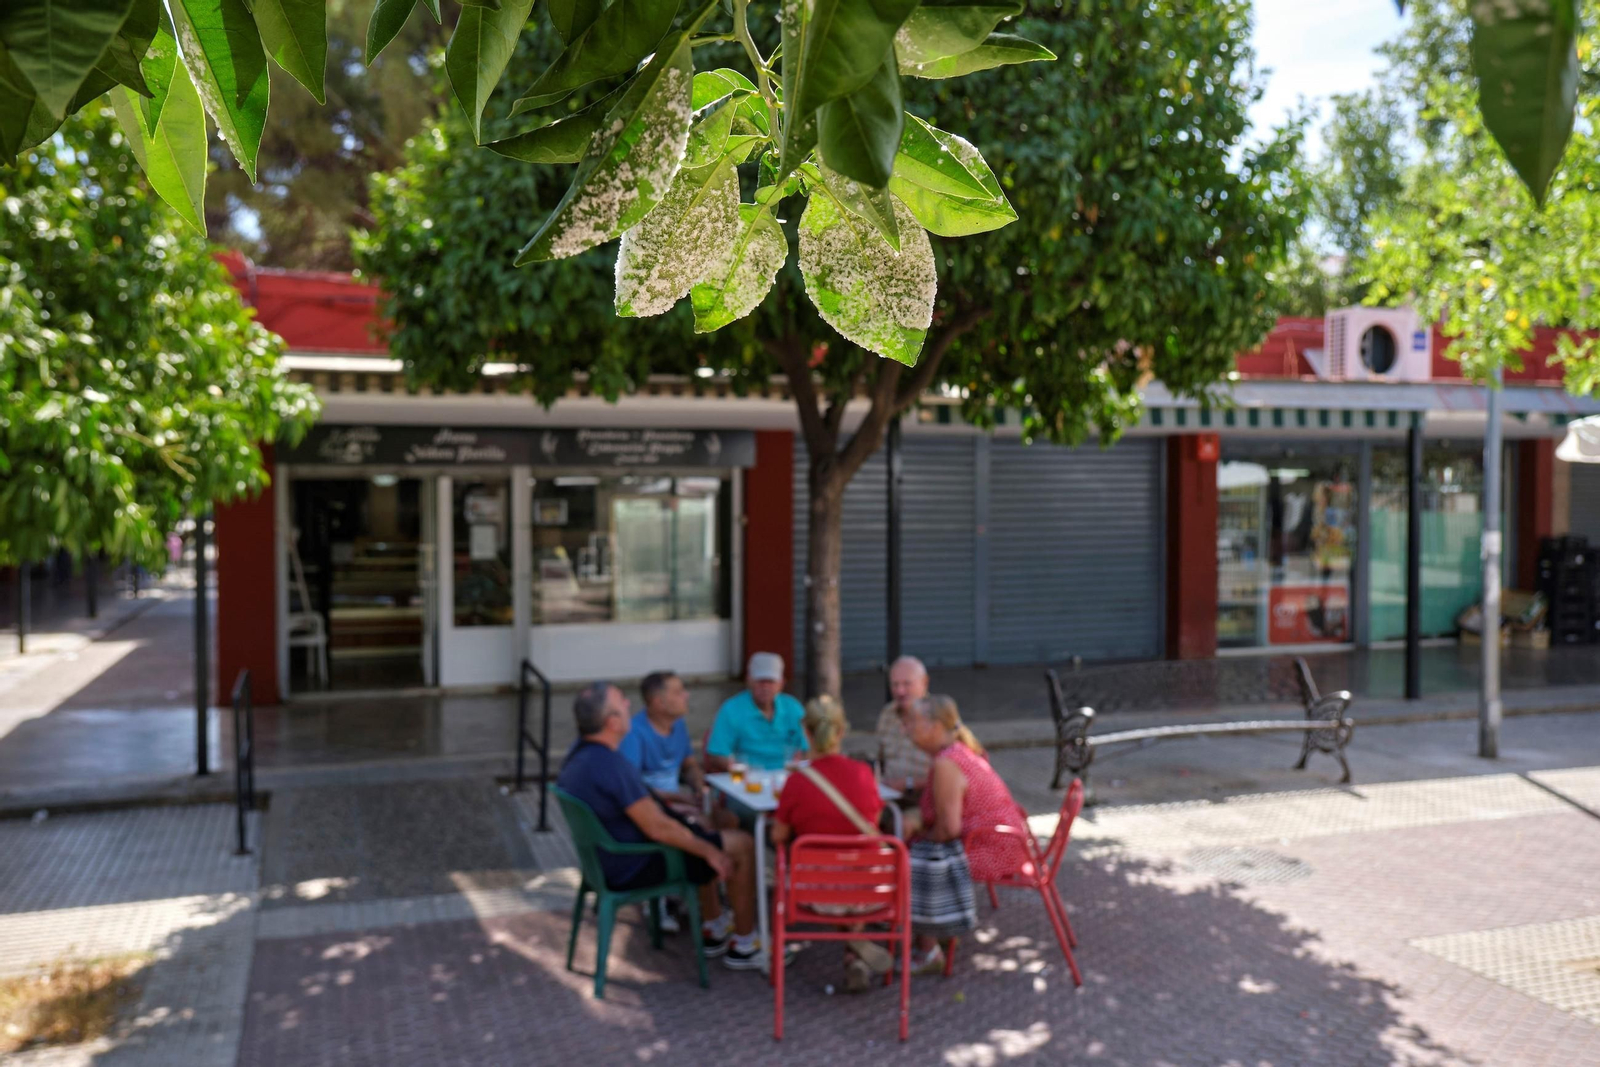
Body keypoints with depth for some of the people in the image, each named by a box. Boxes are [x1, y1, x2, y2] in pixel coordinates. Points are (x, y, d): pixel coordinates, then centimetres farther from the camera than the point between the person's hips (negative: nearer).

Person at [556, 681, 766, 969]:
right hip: (633, 868, -10)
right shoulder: (611, 766, -32)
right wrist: (708, 850, -15)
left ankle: (715, 931, 36)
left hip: (606, 857, 10)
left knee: (701, 837, 29)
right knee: (742, 846, -1)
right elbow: (657, 828, -28)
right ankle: (744, 944, 14)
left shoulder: (578, 752, -1)